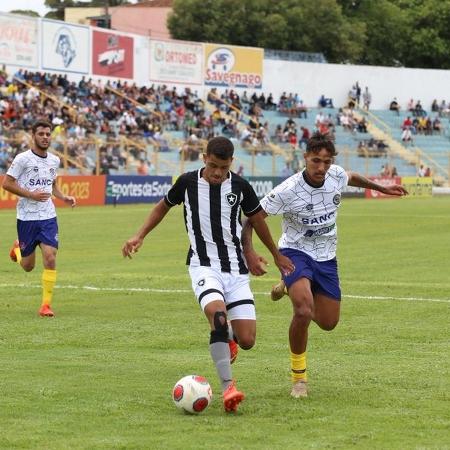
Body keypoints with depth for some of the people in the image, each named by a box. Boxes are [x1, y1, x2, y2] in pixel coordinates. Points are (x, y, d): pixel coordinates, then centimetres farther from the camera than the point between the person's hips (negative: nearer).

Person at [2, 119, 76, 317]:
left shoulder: (54, 160, 7)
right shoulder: (22, 159, -10)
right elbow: (7, 183, -9)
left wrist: (63, 197, 4)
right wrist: (31, 194, -18)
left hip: (48, 217, 3)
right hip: (27, 217, -3)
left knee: (50, 259, -13)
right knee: (28, 266, 8)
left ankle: (46, 304, -6)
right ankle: (17, 248, 44)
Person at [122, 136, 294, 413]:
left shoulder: (240, 186, -2)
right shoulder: (188, 182, -4)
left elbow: (256, 218, 15)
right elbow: (164, 207, 16)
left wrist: (276, 254, 25)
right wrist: (139, 237, 9)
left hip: (236, 268, 2)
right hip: (203, 265, -2)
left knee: (247, 341, -6)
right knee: (218, 315, -33)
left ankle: (228, 336, 33)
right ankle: (228, 386, -32)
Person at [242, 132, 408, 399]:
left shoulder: (337, 176, -10)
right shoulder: (287, 191, -24)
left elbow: (353, 178, 17)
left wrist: (382, 188, 30)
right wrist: (249, 251, -33)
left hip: (326, 256, 5)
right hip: (296, 252, -5)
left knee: (329, 322, 10)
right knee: (304, 312, -30)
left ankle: (290, 288, 40)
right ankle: (299, 377, -10)